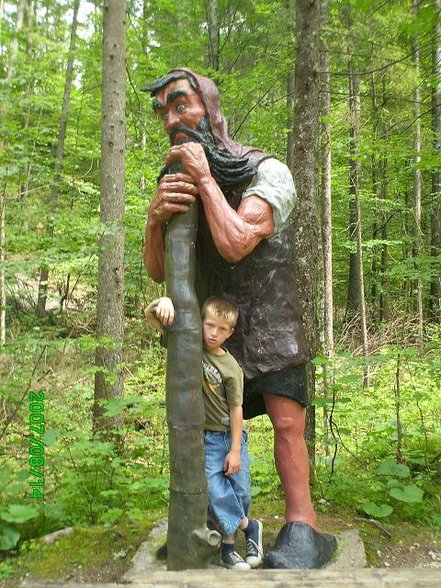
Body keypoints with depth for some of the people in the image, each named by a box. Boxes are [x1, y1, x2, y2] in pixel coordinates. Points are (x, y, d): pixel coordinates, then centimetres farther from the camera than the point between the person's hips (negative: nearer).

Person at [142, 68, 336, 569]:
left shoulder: (268, 172, -17)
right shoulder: (177, 182, 0)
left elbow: (235, 243, -33)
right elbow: (157, 271, -7)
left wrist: (205, 177, -24)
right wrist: (156, 216, -28)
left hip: (270, 321, -4)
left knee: (286, 422, -10)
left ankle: (302, 530, 1)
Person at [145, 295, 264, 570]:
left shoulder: (231, 368, -11)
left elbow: (236, 409, -7)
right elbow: (150, 315, -7)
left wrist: (235, 450, -8)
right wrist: (164, 301, -30)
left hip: (231, 435, 0)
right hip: (204, 437, 0)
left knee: (240, 492, 5)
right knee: (216, 491, -10)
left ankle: (229, 542, 29)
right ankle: (249, 527, 14)